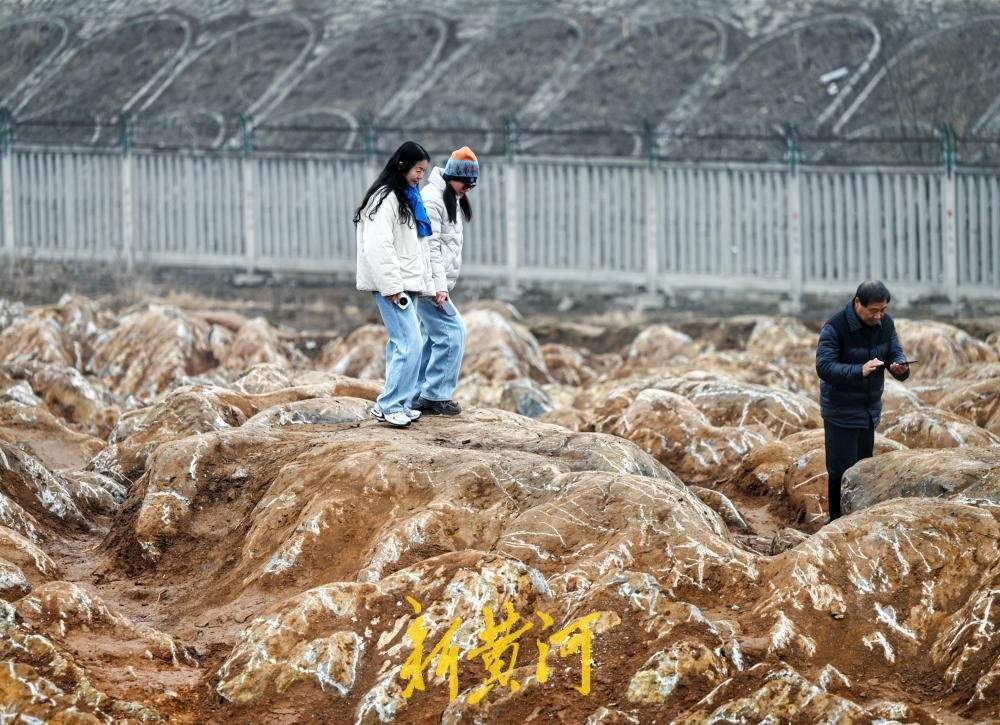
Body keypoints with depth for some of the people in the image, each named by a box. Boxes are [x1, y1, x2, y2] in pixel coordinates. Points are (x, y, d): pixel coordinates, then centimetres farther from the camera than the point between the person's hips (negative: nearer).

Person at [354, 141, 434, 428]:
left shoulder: (408, 199, 19)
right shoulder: (385, 199, -13)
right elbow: (378, 246, -20)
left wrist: (426, 283, 18)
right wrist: (392, 288, -21)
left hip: (406, 283, 10)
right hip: (392, 285, -10)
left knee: (399, 344, 10)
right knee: (410, 343, -13)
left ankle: (395, 404, 15)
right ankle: (388, 406, -9)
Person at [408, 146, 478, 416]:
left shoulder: (453, 200, 17)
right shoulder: (432, 199, -15)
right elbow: (429, 247, -20)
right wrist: (439, 286, -22)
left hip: (438, 283, 10)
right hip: (429, 282, -10)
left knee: (432, 338, 11)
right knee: (452, 331, -11)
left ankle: (420, 397, 15)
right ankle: (436, 395, -8)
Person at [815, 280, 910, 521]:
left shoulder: (885, 323, -2)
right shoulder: (835, 327, -21)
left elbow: (895, 353, 1)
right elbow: (824, 368, -26)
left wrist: (900, 367, -24)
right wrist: (860, 370, -40)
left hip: (870, 408, 6)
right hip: (841, 409, -6)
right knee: (841, 469, -5)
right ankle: (837, 520, 6)